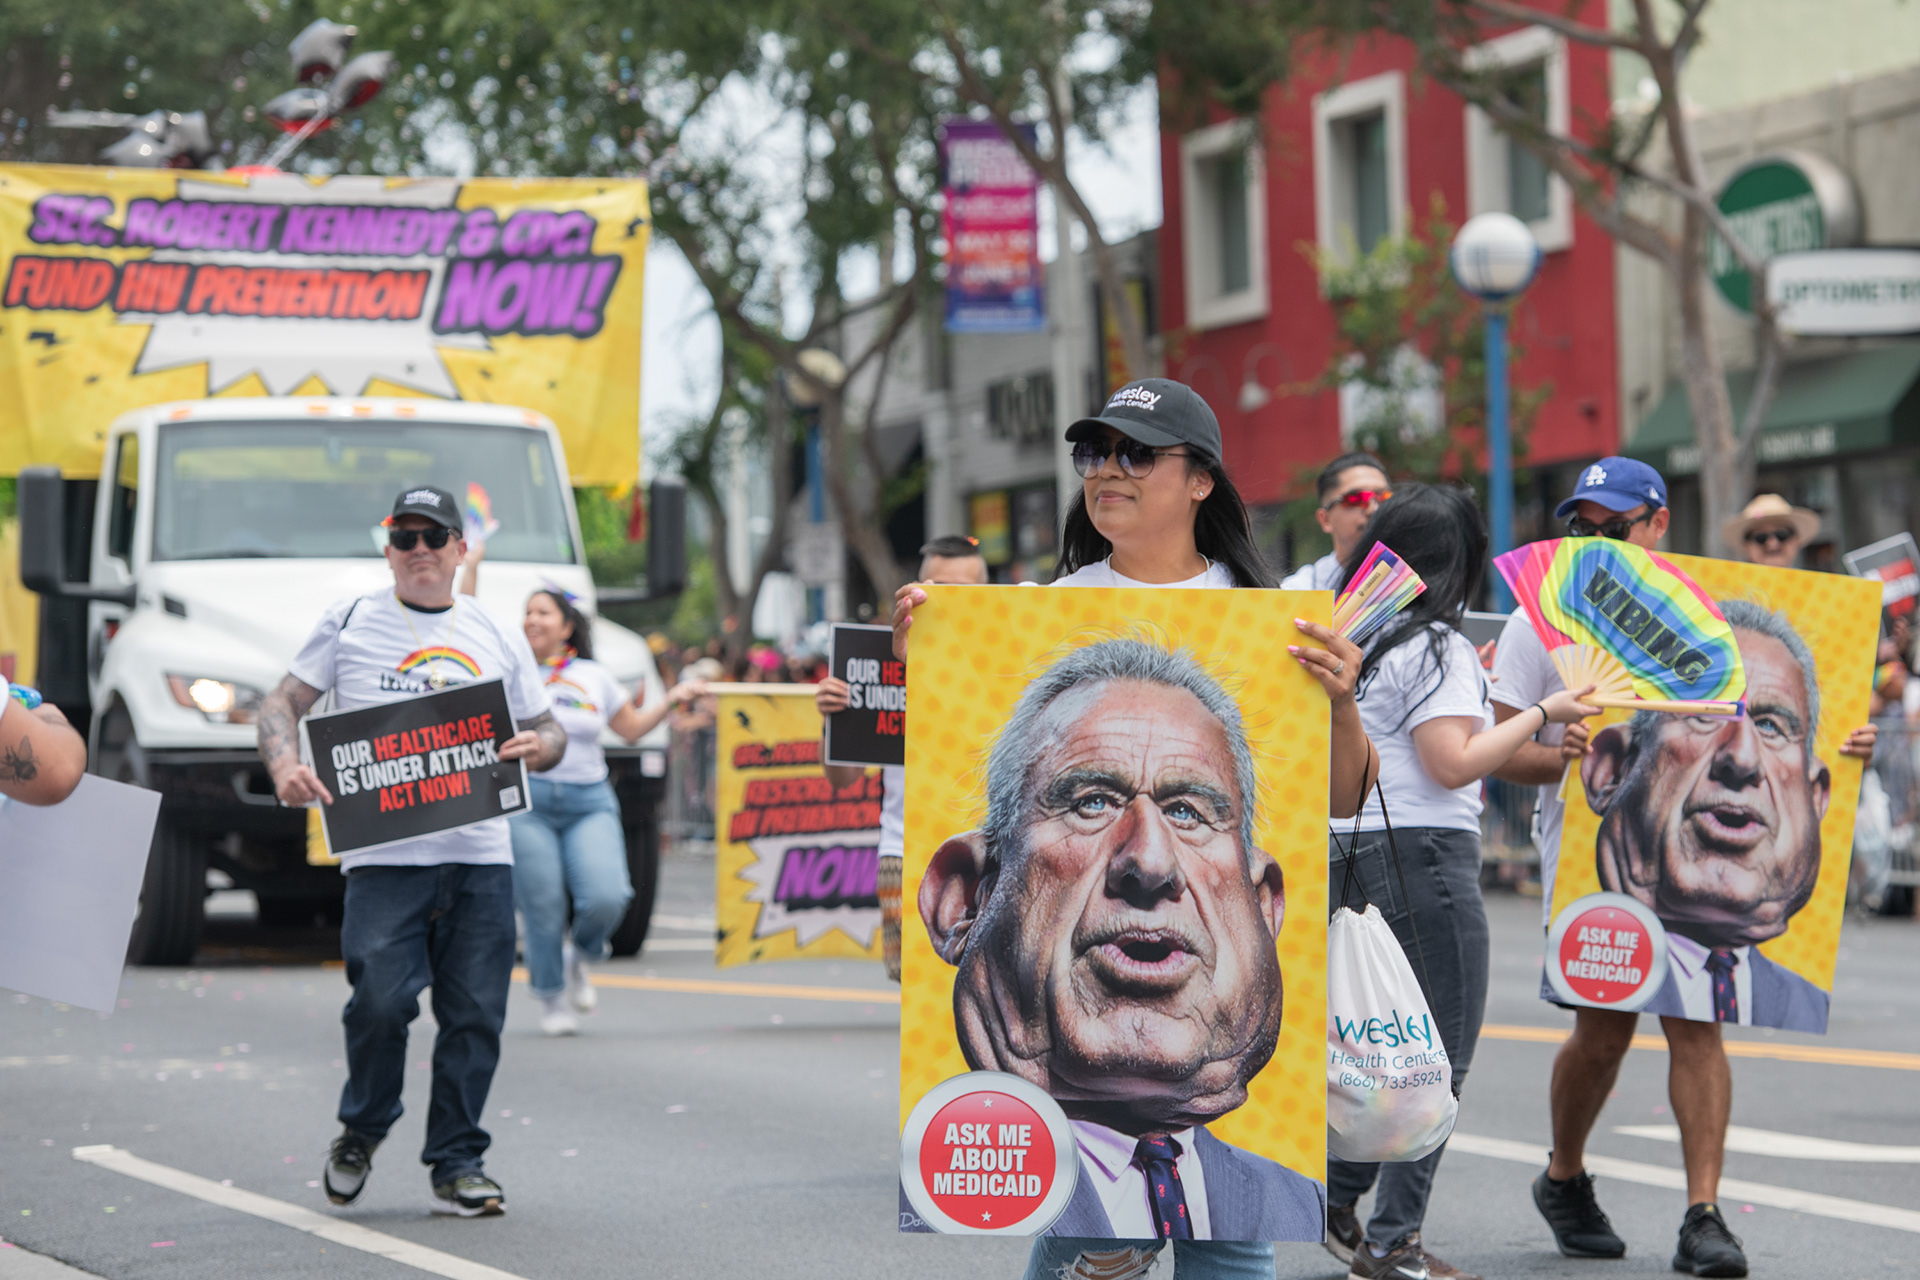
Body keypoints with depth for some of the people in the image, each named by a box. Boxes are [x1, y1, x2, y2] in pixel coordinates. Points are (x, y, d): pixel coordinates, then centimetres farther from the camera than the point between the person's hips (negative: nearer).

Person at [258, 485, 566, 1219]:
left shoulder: (498, 640, 16)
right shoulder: (349, 624, 9)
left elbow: (547, 729, 20)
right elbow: (284, 703, 8)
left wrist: (540, 745, -4)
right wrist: (284, 764, -12)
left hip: (480, 855, 3)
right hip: (383, 854, -2)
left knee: (475, 1015, -1)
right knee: (381, 1000, -13)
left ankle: (457, 1164, 10)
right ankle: (361, 1131, 13)